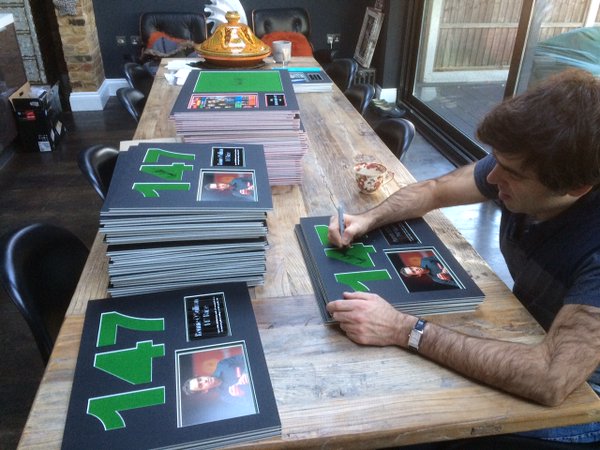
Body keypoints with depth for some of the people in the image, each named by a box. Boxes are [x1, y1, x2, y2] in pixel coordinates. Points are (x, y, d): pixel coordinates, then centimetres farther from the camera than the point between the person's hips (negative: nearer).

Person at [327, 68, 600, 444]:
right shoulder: (518, 163, -16)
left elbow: (552, 378, -44)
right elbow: (433, 191, -1)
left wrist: (403, 330, -41)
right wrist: (367, 219, -18)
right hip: (528, 341, 5)